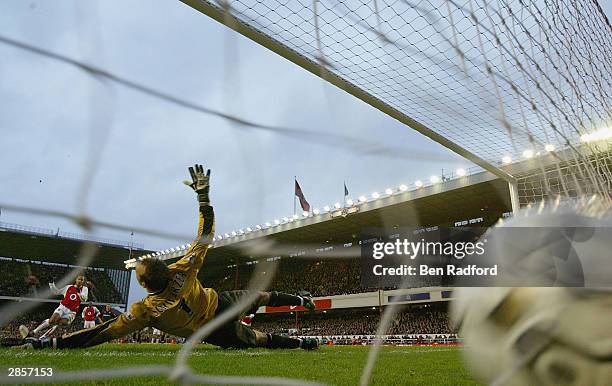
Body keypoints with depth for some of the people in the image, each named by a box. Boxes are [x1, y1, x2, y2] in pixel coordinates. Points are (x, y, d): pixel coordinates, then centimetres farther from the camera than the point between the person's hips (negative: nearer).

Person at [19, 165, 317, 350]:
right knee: (256, 297, 29)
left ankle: (302, 343, 26)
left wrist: (48, 343, -20)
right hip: (223, 303, 2)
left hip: (217, 332, -2)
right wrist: (203, 195, -13)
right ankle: (301, 300, 45)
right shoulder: (183, 270, -24)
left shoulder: (146, 310, -28)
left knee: (258, 339, 19)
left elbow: (105, 332, -25)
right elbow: (206, 232, -19)